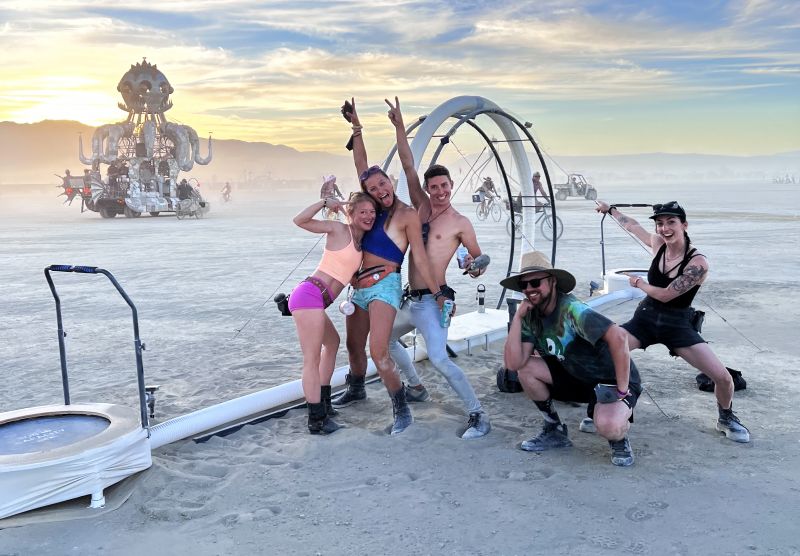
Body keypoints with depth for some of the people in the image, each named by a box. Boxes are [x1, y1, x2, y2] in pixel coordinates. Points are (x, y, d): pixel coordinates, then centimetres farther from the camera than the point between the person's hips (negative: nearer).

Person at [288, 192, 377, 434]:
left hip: (317, 300, 10)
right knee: (312, 360, -7)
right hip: (310, 294, -10)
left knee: (332, 341, 27)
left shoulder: (361, 241, 18)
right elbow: (299, 220, -12)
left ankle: (323, 403, 38)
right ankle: (317, 421, -3)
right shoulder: (338, 229, -3)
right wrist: (325, 202, -14)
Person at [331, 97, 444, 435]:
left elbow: (420, 257, -8)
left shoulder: (408, 215, -8)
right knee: (354, 346, 18)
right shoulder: (374, 209, 9)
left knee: (378, 351, -18)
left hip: (384, 286, -7)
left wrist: (438, 293, -10)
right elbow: (361, 165, 13)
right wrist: (356, 127, 11)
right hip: (359, 286, 7)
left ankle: (401, 410, -7)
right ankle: (356, 389, 43)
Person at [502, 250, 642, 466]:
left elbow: (619, 336, -40)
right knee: (526, 369, -12)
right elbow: (513, 363, -15)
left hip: (612, 380, -7)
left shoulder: (571, 310, -27)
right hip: (577, 376, 7)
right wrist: (517, 317, -20)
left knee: (607, 425, -36)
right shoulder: (531, 316, -5)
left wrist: (622, 389, -32)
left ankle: (619, 438, 3)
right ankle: (555, 430, 7)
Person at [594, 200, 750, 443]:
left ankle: (726, 419, 23)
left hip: (677, 325, -3)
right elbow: (632, 225, 17)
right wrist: (610, 209, 30)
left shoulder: (697, 263, -18)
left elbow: (666, 294, -19)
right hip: (645, 318, 4)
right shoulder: (658, 244, -2)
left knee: (723, 377, -11)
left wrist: (639, 283, -3)